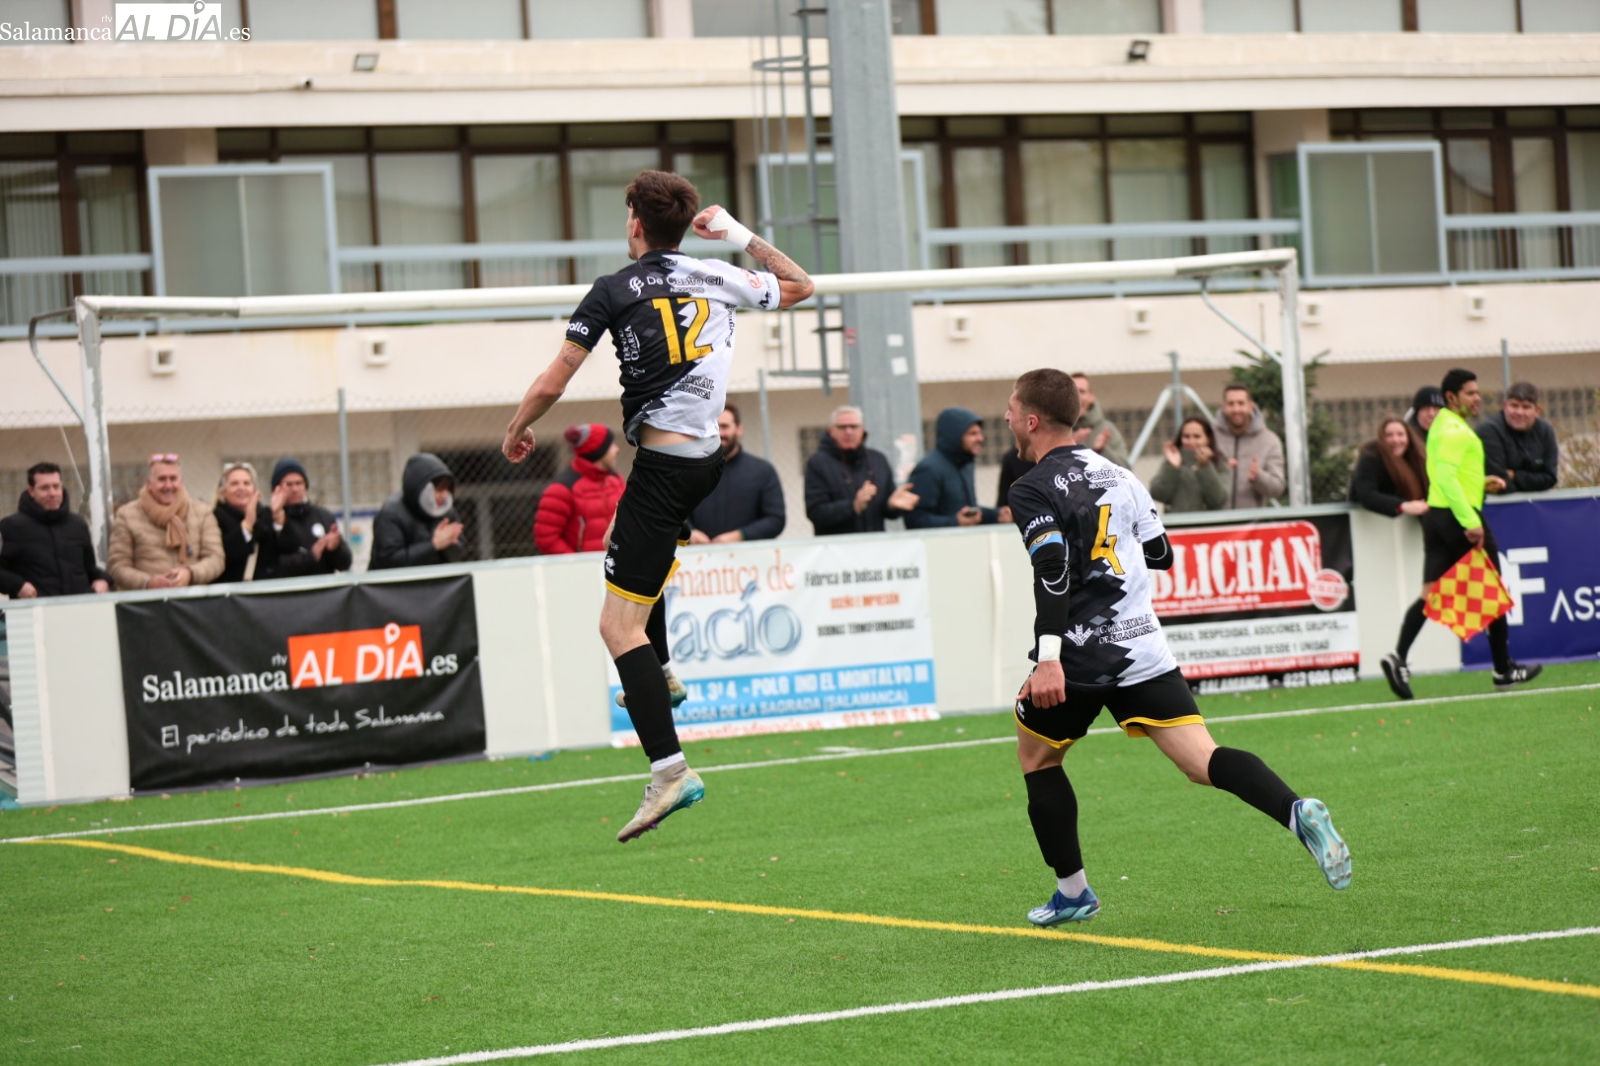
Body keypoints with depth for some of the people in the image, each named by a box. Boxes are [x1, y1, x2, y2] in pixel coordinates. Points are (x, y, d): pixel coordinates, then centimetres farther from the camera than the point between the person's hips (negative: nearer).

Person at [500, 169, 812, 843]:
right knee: (622, 535, 36)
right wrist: (741, 235, 25)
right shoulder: (717, 278, 7)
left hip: (662, 464, -7)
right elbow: (799, 287, 27)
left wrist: (516, 432, 15)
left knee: (619, 624, -7)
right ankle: (657, 673, 42)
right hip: (708, 456, 7)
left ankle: (668, 768, -19)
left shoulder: (614, 291, -6)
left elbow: (550, 386, -4)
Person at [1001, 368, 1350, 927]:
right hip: (1142, 647, 5)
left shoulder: (1032, 491, -6)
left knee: (1036, 756, 19)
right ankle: (1297, 812, -31)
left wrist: (1048, 658, -28)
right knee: (1203, 760, -5)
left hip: (1079, 657, -5)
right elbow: (1161, 554, 20)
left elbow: (1053, 571, -21)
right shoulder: (1115, 473, 15)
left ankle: (1072, 890, 19)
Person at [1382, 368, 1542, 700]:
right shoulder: (1455, 430, -14)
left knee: (1430, 594, 1)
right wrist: (1470, 521, -29)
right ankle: (1504, 670, 12)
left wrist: (1481, 482, 18)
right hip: (1459, 516, -9)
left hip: (1436, 516, 9)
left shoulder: (1443, 427, 17)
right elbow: (1445, 477, -25)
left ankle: (1399, 657, -17)